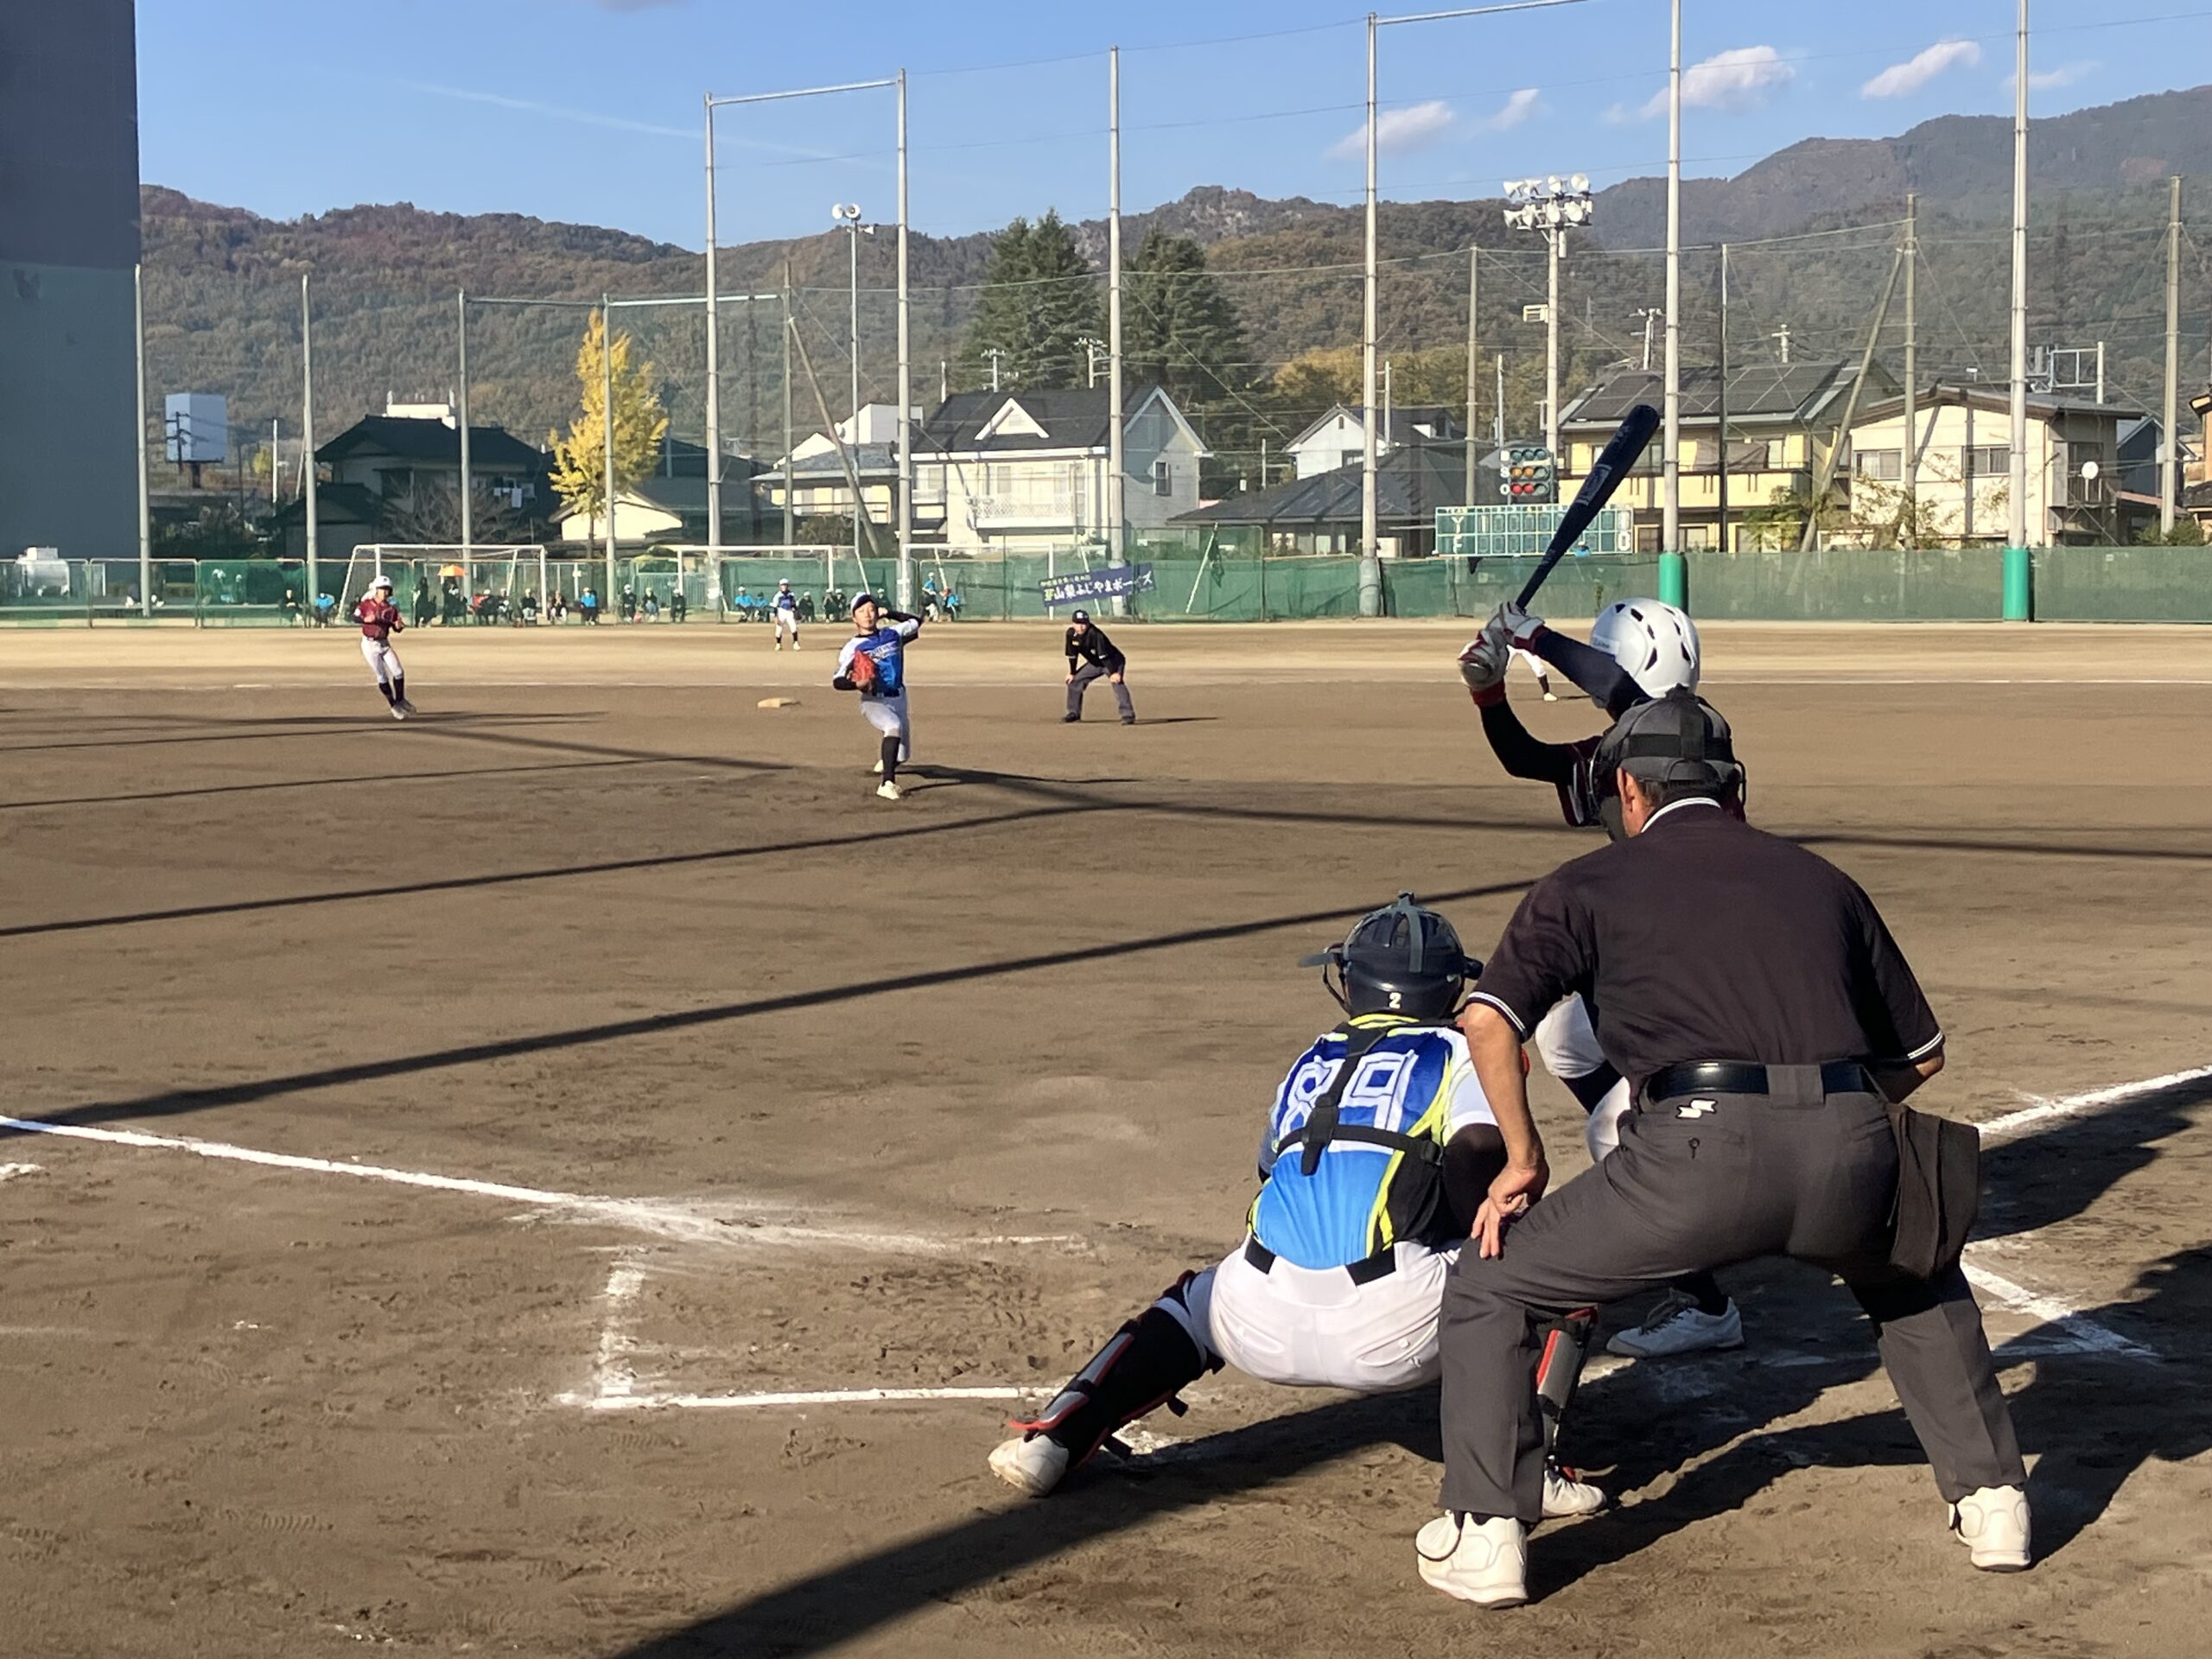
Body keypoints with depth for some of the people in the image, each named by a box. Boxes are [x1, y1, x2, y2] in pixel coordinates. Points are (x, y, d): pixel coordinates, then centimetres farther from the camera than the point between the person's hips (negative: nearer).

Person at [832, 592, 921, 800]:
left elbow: (916, 621, 24)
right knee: (894, 727, -37)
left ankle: (887, 763, 51)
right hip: (874, 701, -5)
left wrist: (889, 614, 17)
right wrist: (856, 684, -33)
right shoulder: (853, 647, -6)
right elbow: (838, 681, -13)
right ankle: (887, 783, -40)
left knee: (903, 755, 13)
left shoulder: (892, 634, 6)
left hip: (898, 699, 5)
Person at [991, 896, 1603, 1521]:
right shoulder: (1456, 1054, 14)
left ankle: (1055, 1439, 16)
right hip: (1390, 1327, -4)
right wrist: (1468, 1252, 11)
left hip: (1263, 1328, 4)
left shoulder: (1310, 1062, 27)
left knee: (1193, 1302, 36)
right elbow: (1477, 1153, -5)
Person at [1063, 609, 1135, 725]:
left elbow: (1104, 655, -36)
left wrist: (1113, 672, -38)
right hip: (1094, 663, 7)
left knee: (1117, 682, -29)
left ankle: (1128, 716, -34)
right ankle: (1074, 713, 22)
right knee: (1074, 681, 7)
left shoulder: (1095, 634, -31)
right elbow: (1072, 654, 3)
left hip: (1113, 660, -7)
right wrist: (1072, 673, 9)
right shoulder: (1071, 634, -11)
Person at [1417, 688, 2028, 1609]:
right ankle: (1990, 1497, 34)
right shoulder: (1819, 876, 27)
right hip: (1849, 1156, 4)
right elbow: (1922, 1053, 30)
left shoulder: (1591, 882, 17)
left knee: (1488, 1287, 15)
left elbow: (1489, 1019, 1)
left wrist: (1523, 1158, 12)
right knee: (1918, 1282, 38)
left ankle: (1487, 1535, 9)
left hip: (1701, 1151, -4)